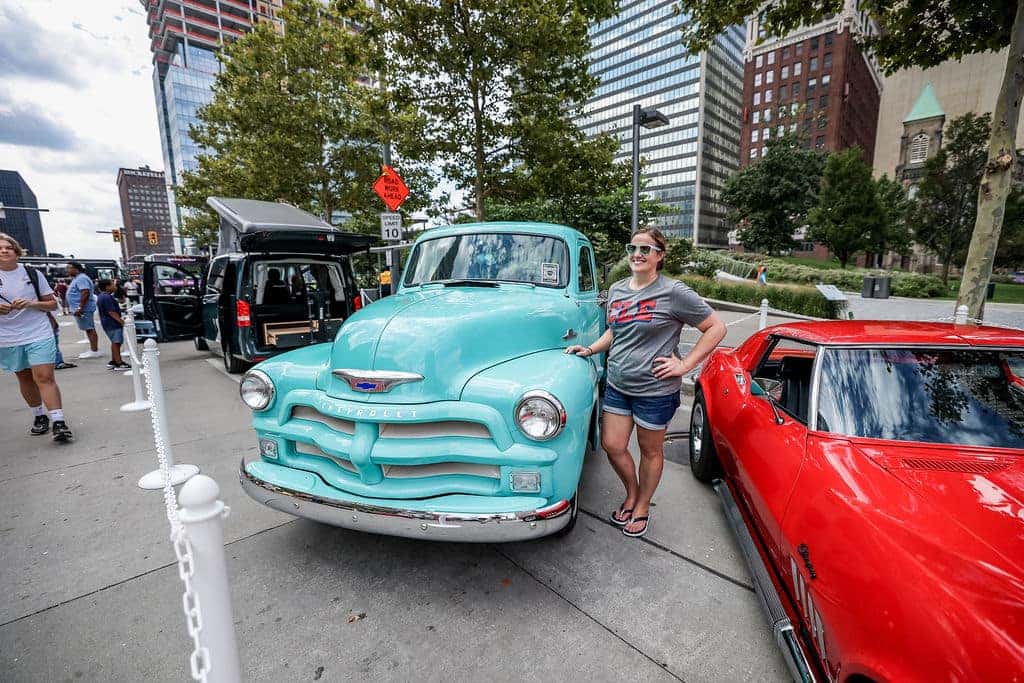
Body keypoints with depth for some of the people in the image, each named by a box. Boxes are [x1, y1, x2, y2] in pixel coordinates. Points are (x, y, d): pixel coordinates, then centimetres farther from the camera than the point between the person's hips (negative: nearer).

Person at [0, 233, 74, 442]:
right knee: (25, 378, 13)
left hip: (39, 335, -3)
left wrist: (32, 303, -13)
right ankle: (39, 416, 27)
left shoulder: (33, 274, 3)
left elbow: (53, 304, 6)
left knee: (44, 377, -11)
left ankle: (58, 421, -14)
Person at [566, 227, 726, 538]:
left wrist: (685, 365, -14)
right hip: (617, 385, 5)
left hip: (655, 390, -5)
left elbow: (716, 327, -9)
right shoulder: (616, 289, 5)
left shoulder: (674, 292, -14)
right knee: (612, 446, 8)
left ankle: (642, 507, 36)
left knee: (650, 451, 13)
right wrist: (590, 349, 3)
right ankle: (631, 494, 37)